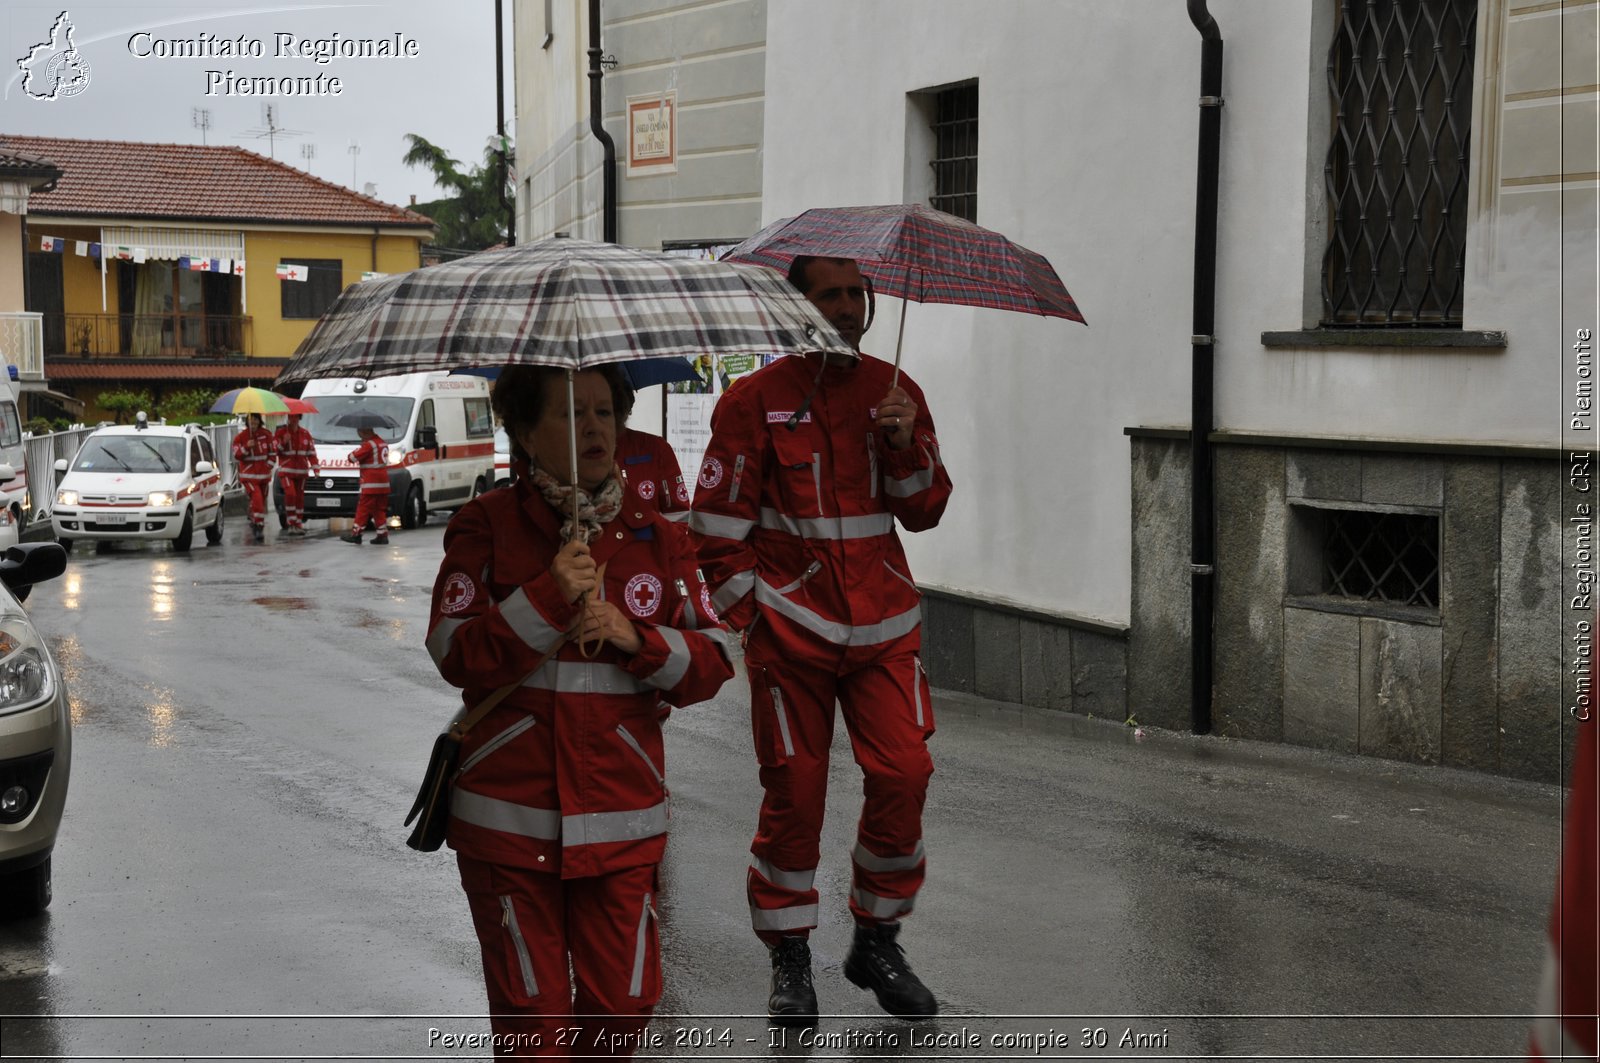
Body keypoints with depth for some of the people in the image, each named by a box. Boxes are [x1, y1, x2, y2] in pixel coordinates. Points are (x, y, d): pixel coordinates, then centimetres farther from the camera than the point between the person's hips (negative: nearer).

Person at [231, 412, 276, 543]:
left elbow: (273, 450, 12)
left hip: (264, 473, 4)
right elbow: (236, 456, -7)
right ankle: (259, 525, -20)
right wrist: (246, 447, -22)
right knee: (257, 498, -20)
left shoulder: (266, 434, 3)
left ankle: (254, 522, 31)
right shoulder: (240, 437, -3)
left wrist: (269, 464, 0)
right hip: (248, 474, -4)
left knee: (262, 500, 11)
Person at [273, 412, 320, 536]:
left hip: (301, 470, 4)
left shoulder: (305, 434, 9)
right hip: (286, 470, -4)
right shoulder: (280, 432, 0)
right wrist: (283, 443, -23)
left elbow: (311, 453, 9)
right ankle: (291, 524, -16)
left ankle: (298, 525, 12)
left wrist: (315, 469, 0)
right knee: (290, 494, -19)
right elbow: (274, 450, -5)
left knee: (300, 496, 5)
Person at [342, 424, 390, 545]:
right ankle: (382, 535, 10)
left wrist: (354, 452, 7)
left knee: (364, 508, -4)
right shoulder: (381, 442, 15)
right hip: (383, 483, 9)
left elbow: (353, 457, -15)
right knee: (379, 509, 11)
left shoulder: (368, 445, -14)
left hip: (371, 483, -9)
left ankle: (356, 533, -2)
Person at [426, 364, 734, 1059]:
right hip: (509, 817, -2)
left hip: (623, 821, 2)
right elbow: (456, 656, -9)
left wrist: (634, 637, -12)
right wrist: (547, 598, -21)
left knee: (625, 1002, 4)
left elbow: (712, 663, 5)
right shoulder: (486, 527, 0)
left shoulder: (655, 538, 7)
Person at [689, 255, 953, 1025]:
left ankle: (877, 942, 13)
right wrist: (749, 612, -5)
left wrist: (905, 443, -11)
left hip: (882, 627, 3)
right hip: (790, 628, -3)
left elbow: (924, 511, 6)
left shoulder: (893, 392, 7)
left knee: (903, 778, -6)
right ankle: (788, 959, 16)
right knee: (794, 793, 1)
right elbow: (718, 522, 0)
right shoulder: (755, 400, -3)